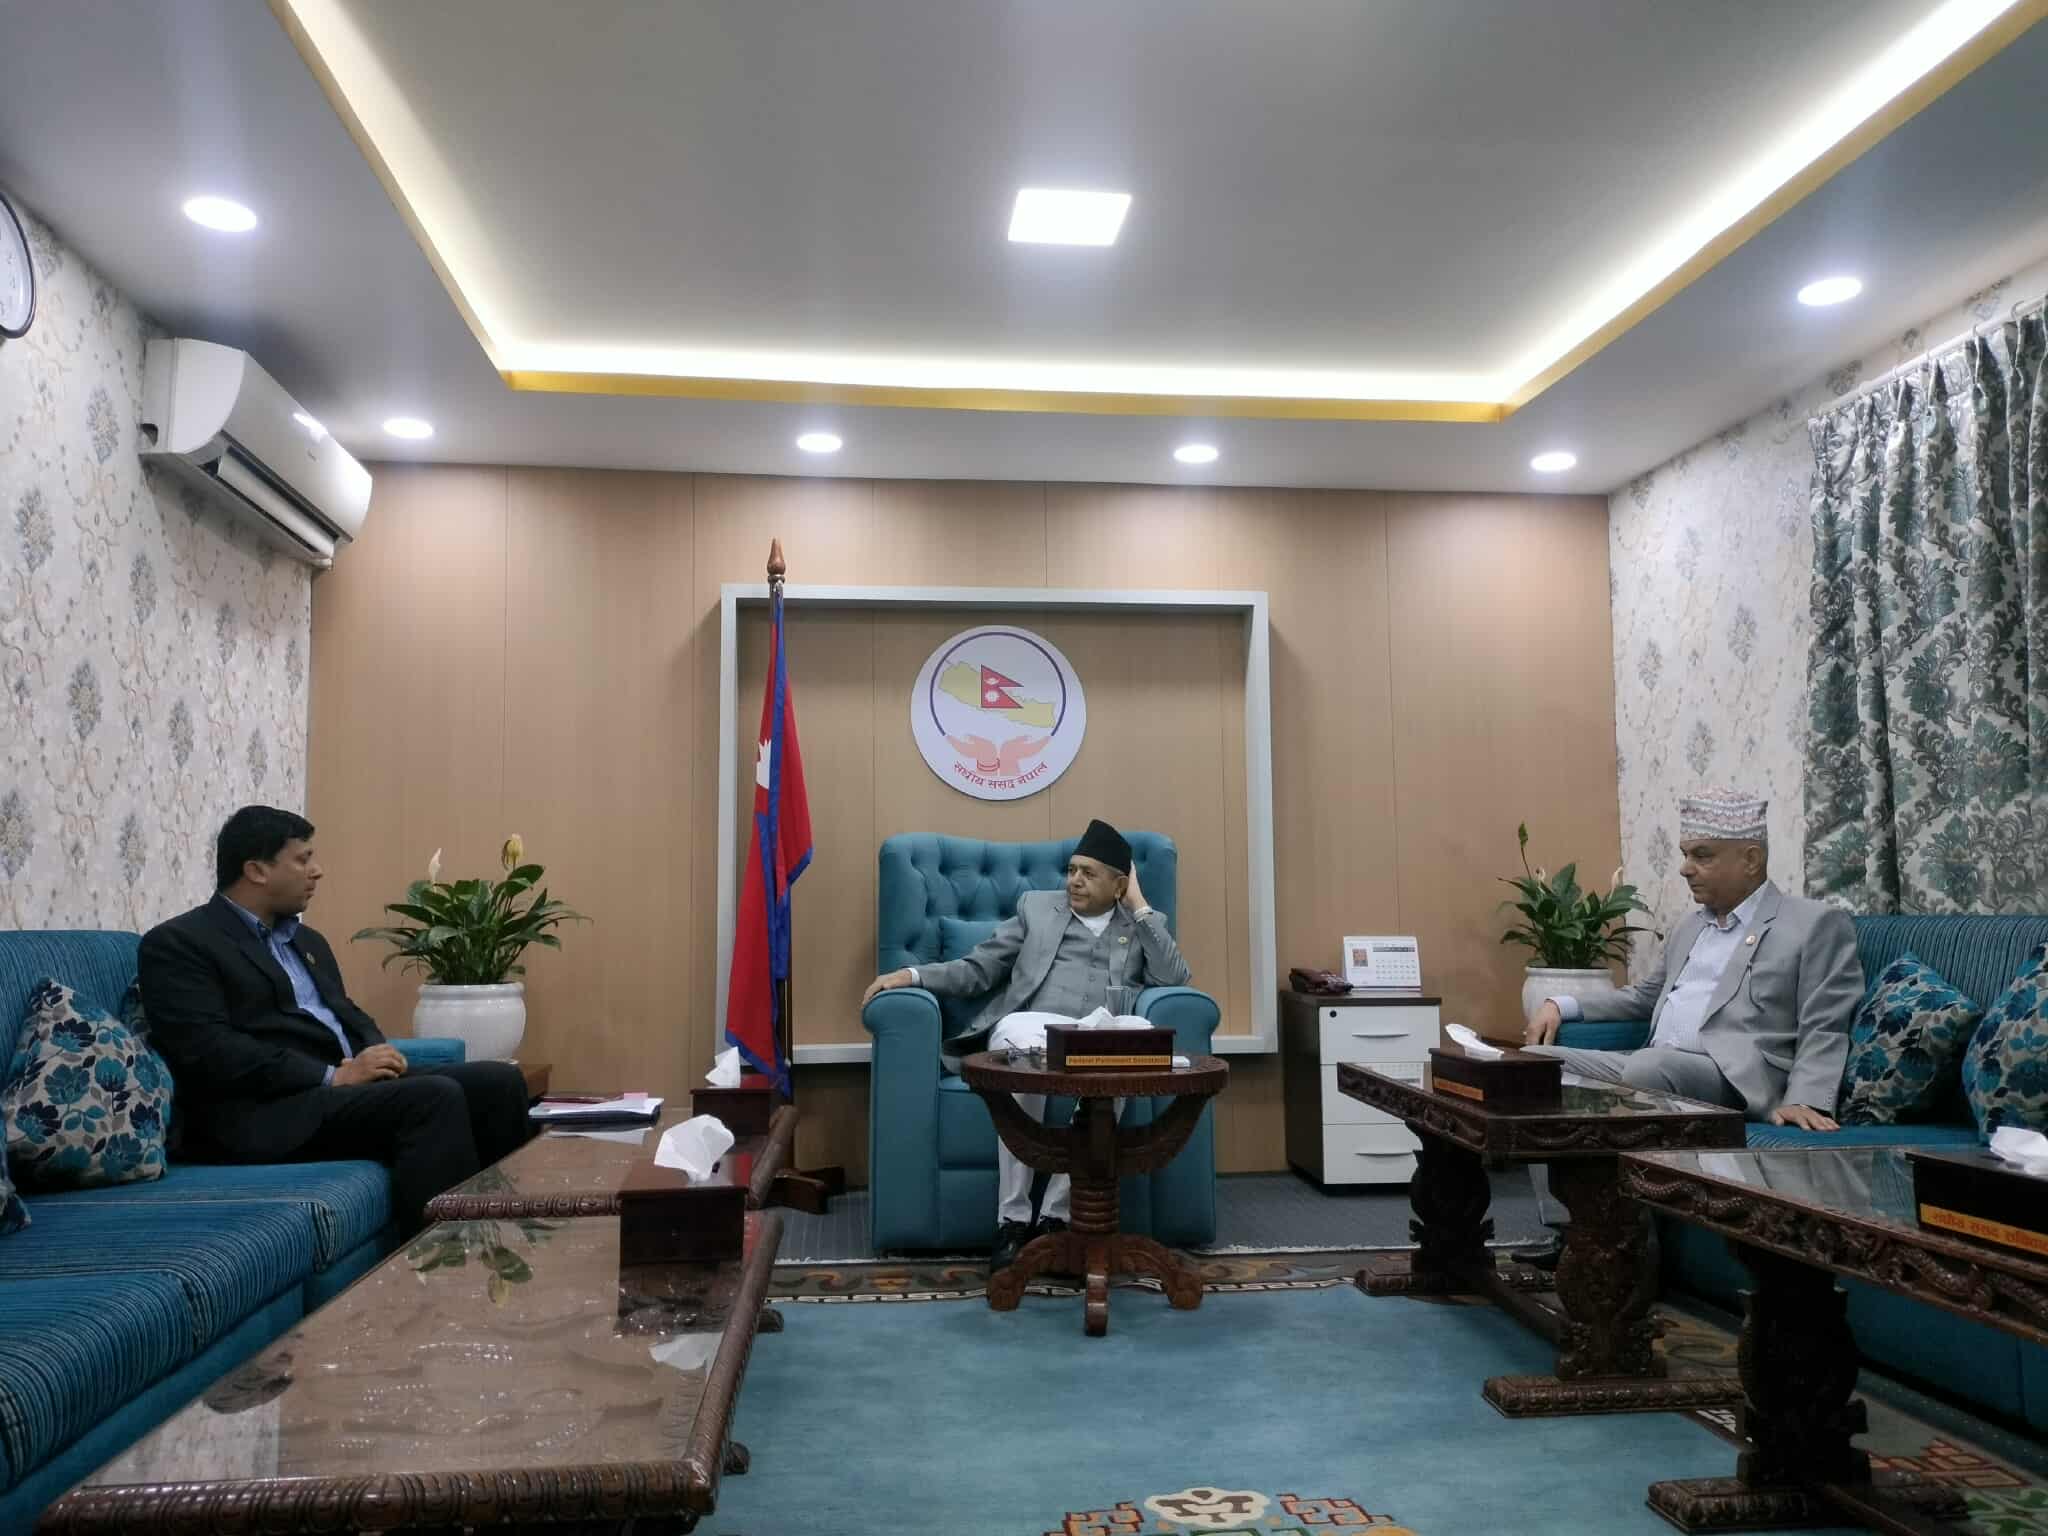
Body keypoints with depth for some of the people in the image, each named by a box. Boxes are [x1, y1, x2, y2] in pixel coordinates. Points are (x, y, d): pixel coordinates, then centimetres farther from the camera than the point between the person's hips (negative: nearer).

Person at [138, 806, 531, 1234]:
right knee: (434, 1098, -29)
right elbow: (211, 1053, -15)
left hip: (352, 1082, 8)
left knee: (498, 1081, -10)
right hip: (266, 1113, -8)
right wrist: (334, 1076, -18)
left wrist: (378, 1054, -1)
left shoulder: (306, 940, 24)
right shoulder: (177, 944, -3)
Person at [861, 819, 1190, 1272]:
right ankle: (1013, 1221, -28)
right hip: (1030, 1032, 0)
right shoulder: (1036, 906, 22)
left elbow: (1174, 980, 3)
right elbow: (977, 970, 18)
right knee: (1023, 1043, -38)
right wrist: (911, 974, 2)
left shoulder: (1142, 925, 22)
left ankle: (1055, 1217, -26)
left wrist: (1141, 906, 7)